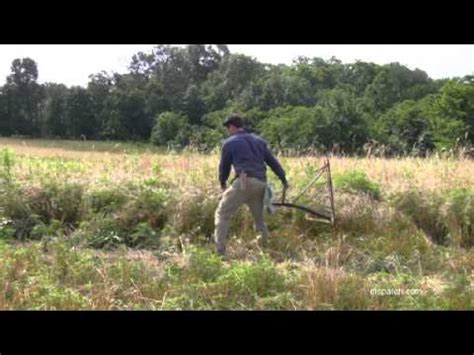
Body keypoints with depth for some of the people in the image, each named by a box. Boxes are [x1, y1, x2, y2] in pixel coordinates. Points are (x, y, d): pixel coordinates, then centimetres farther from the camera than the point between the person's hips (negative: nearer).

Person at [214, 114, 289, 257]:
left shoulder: (230, 143, 6)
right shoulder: (258, 140, 21)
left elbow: (224, 165, 13)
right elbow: (273, 161, 20)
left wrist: (223, 183, 31)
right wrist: (284, 179, 24)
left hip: (244, 182, -6)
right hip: (261, 183, 6)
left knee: (222, 214, 0)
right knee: (259, 217, 21)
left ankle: (220, 251, -9)